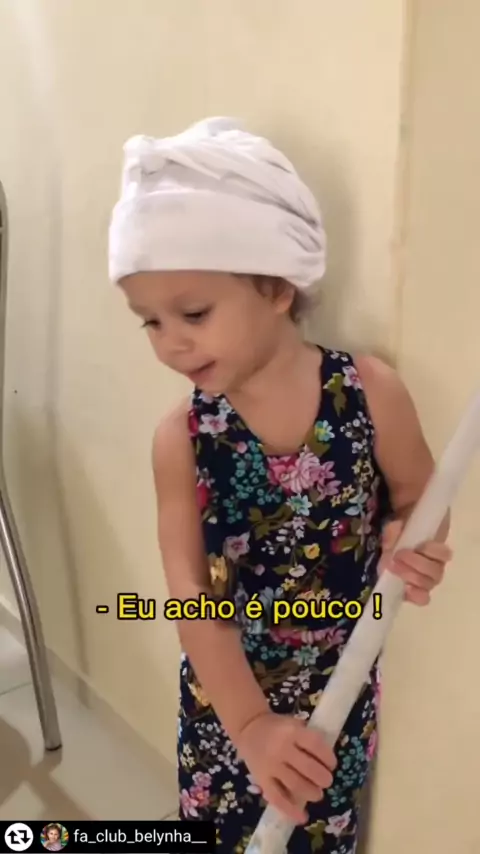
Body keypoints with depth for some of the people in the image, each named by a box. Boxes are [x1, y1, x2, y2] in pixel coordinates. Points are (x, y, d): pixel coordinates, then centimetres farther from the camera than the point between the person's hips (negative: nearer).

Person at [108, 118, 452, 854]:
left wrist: (411, 548, -24)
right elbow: (192, 595, -18)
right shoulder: (181, 438, -17)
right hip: (225, 694, 1)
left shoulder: (370, 393, -18)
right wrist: (249, 722, -27)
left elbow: (418, 500, -2)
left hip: (336, 691, 0)